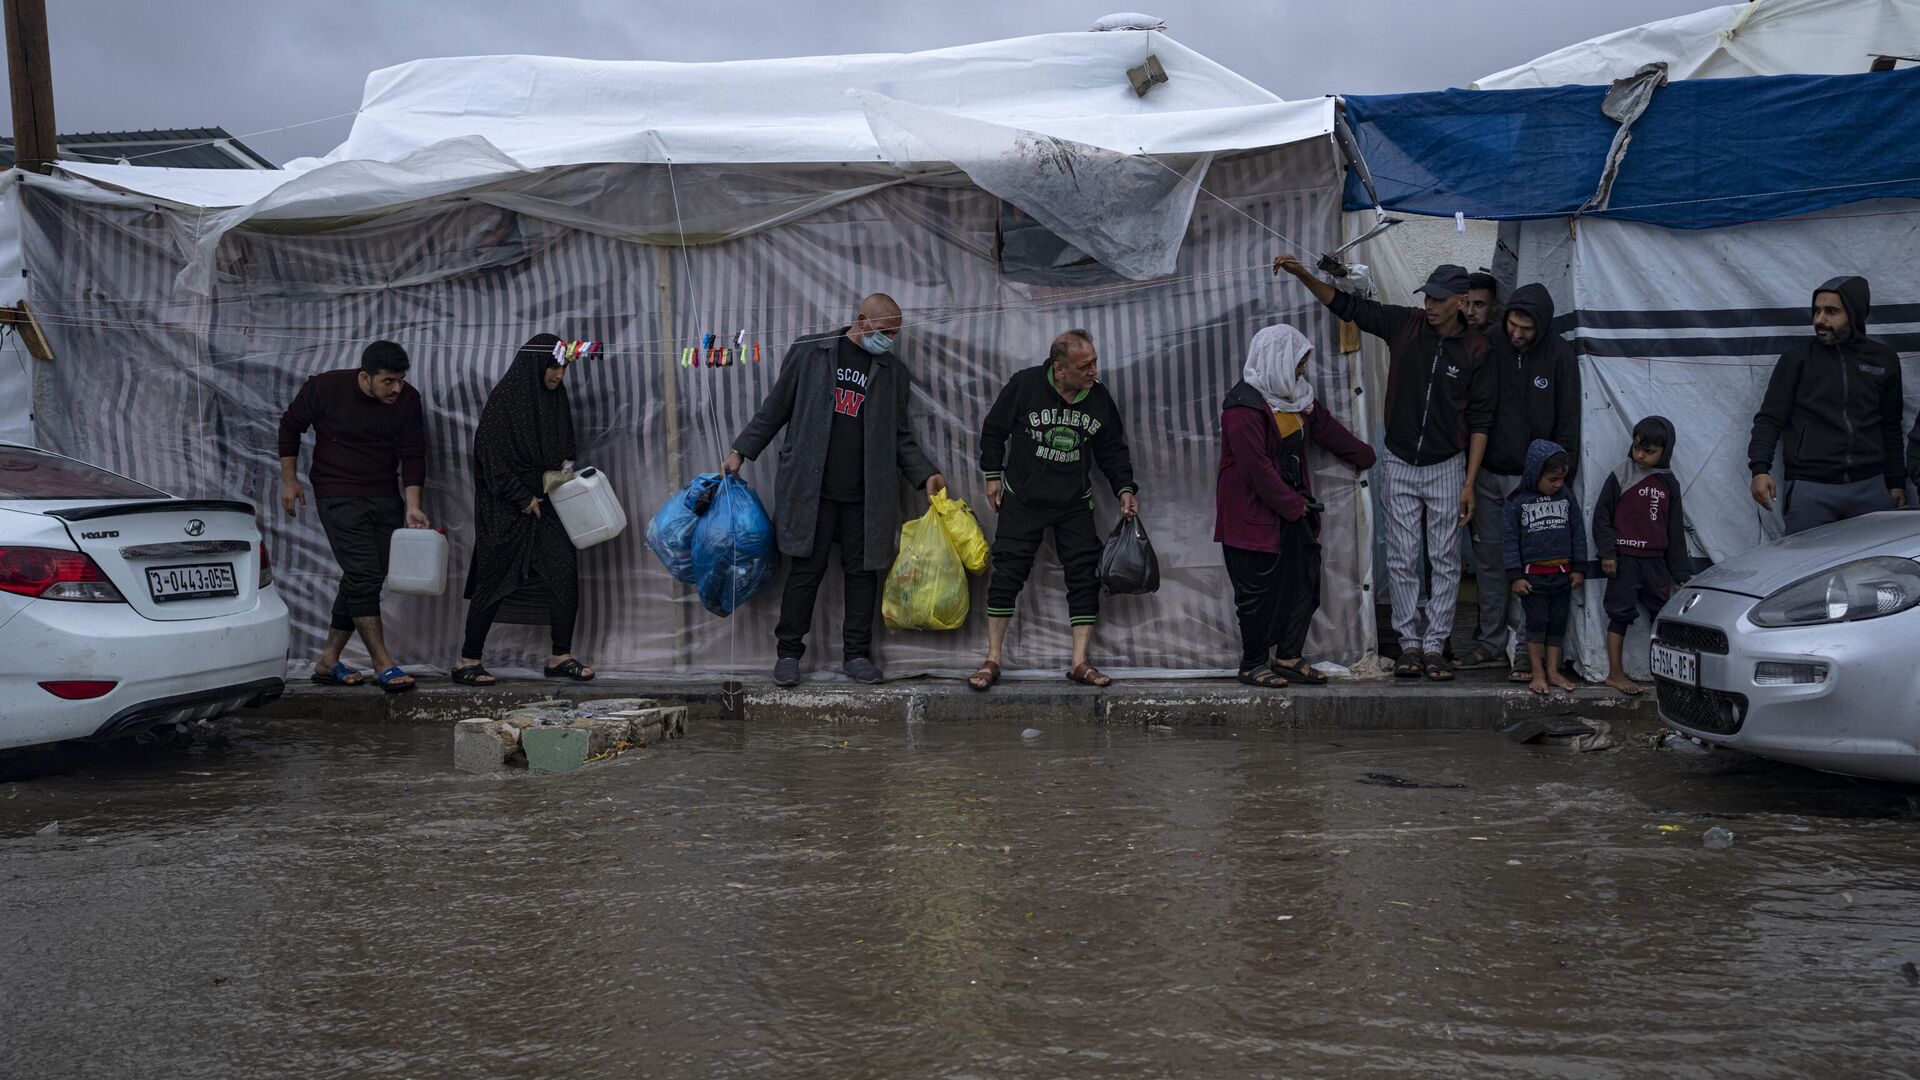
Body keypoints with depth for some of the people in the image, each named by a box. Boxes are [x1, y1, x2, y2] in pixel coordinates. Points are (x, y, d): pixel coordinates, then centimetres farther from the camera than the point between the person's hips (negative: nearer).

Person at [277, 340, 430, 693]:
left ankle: (328, 662, 17)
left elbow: (413, 456, -2)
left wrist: (412, 506, -12)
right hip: (338, 496, -4)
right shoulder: (325, 388, -13)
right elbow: (290, 426, 2)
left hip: (384, 498, 5)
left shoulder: (408, 400, -5)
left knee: (361, 579, 6)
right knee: (364, 575, -14)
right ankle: (384, 666, -13)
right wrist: (289, 479, 2)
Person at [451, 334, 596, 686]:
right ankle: (467, 660, 9)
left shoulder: (555, 399, 9)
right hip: (505, 507, -6)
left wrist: (565, 467, 0)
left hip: (544, 502, 6)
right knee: (495, 579, -1)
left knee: (564, 569, -5)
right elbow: (490, 453, -15)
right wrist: (522, 499, -15)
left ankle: (560, 657, 2)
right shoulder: (505, 397, -12)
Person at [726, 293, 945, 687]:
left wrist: (926, 474, 1)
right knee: (805, 571, 0)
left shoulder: (894, 371, 10)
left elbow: (900, 436, 13)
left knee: (862, 572, 5)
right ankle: (789, 653, 12)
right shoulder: (809, 352, 2)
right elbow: (776, 407, 7)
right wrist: (741, 451, 5)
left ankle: (856, 654, 16)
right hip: (811, 489, -3)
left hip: (865, 495, 3)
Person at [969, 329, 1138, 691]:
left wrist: (1124, 488, 0)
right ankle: (992, 661, 4)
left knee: (1084, 577, -1)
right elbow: (994, 429, 1)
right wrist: (993, 475, 2)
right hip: (1022, 498, -3)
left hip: (1075, 504, 3)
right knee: (1007, 575, -4)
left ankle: (1079, 663, 6)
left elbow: (1113, 450, 10)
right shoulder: (1024, 385, -13)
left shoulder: (1099, 399, -2)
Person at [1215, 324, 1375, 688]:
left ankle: (1289, 657, 19)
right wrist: (1292, 506, -15)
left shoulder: (1293, 397, 9)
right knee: (1259, 590, -1)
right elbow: (1256, 467, -22)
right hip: (1254, 514, -9)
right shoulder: (1244, 407, -20)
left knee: (1304, 582, 8)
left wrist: (1367, 457, 29)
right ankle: (1253, 664, 12)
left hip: (1293, 507, 9)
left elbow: (1327, 429, 23)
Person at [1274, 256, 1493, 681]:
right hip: (1399, 464, 1)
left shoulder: (1474, 350, -7)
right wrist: (1302, 274, -15)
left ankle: (1435, 647, 10)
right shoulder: (1405, 324, -3)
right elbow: (1344, 304, -1)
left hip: (1446, 466, -1)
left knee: (1445, 561, 3)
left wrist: (1470, 482, -5)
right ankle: (1409, 644, 12)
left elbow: (1479, 419, -3)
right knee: (1401, 560, 3)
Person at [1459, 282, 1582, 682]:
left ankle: (1525, 648, 2)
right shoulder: (1490, 346, 0)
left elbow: (1567, 424, -2)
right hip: (1488, 473, 3)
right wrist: (1469, 473, 4)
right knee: (1488, 558, 9)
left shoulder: (1560, 356, -6)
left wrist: (1560, 478, -6)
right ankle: (1491, 641, 19)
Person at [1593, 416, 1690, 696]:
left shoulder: (1669, 484, 7)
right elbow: (1602, 515, -3)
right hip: (1624, 558, -4)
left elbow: (1675, 529, 12)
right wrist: (1606, 553, -10)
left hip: (1655, 560, 4)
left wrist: (1680, 572, 12)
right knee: (1621, 613, 0)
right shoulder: (1622, 476, -4)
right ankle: (1615, 673, 7)